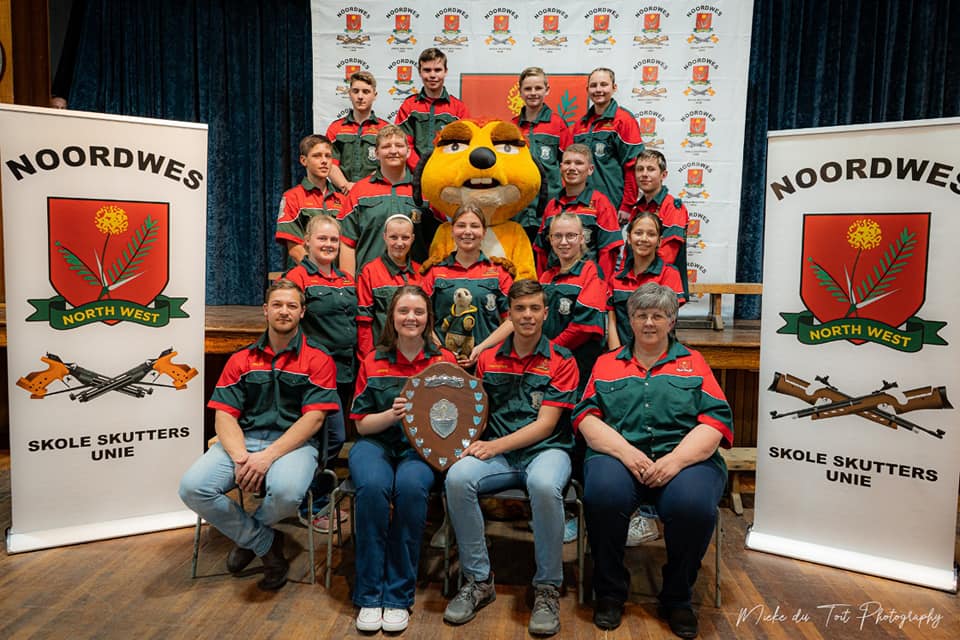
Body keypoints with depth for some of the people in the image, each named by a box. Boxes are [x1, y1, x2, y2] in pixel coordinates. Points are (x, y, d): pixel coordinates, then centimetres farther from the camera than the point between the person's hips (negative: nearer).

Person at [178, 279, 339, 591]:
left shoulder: (318, 360, 2)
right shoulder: (241, 360, 13)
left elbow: (314, 417, -8)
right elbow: (224, 415, 5)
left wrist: (268, 456, -19)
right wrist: (240, 457, -15)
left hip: (293, 442, -3)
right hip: (242, 440, 4)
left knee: (286, 491, -35)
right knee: (192, 487, -23)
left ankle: (248, 535, 5)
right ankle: (266, 543, 0)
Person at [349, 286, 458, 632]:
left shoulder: (444, 360, 5)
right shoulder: (373, 362, 8)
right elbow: (362, 423, 6)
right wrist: (392, 414, -14)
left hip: (423, 446, -1)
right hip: (377, 443, 1)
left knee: (410, 487, -35)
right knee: (372, 486, -34)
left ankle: (399, 596, -18)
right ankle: (369, 596, -17)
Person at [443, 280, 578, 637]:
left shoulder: (561, 361, 0)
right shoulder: (488, 359, 11)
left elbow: (545, 424, -7)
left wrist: (496, 445, -16)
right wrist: (472, 442, -8)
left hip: (546, 450, -3)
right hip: (498, 454, 3)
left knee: (544, 486, -38)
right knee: (458, 478, -28)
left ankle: (548, 589, -15)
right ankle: (478, 581, -10)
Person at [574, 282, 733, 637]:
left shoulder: (693, 362, 17)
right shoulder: (607, 363, 19)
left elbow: (715, 422, 4)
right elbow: (587, 416, 6)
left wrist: (675, 460, -13)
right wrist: (626, 452, -12)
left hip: (683, 458, 0)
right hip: (618, 454, 0)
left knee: (694, 504, -32)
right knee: (603, 494, -32)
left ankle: (677, 598, -2)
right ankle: (609, 592, -6)